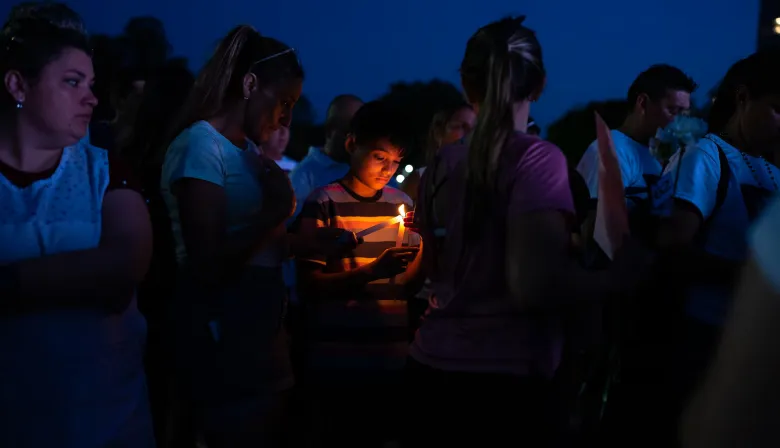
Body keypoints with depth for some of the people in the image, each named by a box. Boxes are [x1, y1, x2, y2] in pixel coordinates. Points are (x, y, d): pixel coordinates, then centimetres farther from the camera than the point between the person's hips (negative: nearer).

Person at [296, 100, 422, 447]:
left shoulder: (402, 203, 9)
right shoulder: (324, 203, -6)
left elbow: (406, 285, 13)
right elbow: (308, 286, -11)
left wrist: (425, 248, -6)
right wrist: (372, 271, -22)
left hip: (392, 360, 5)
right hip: (337, 364, -5)